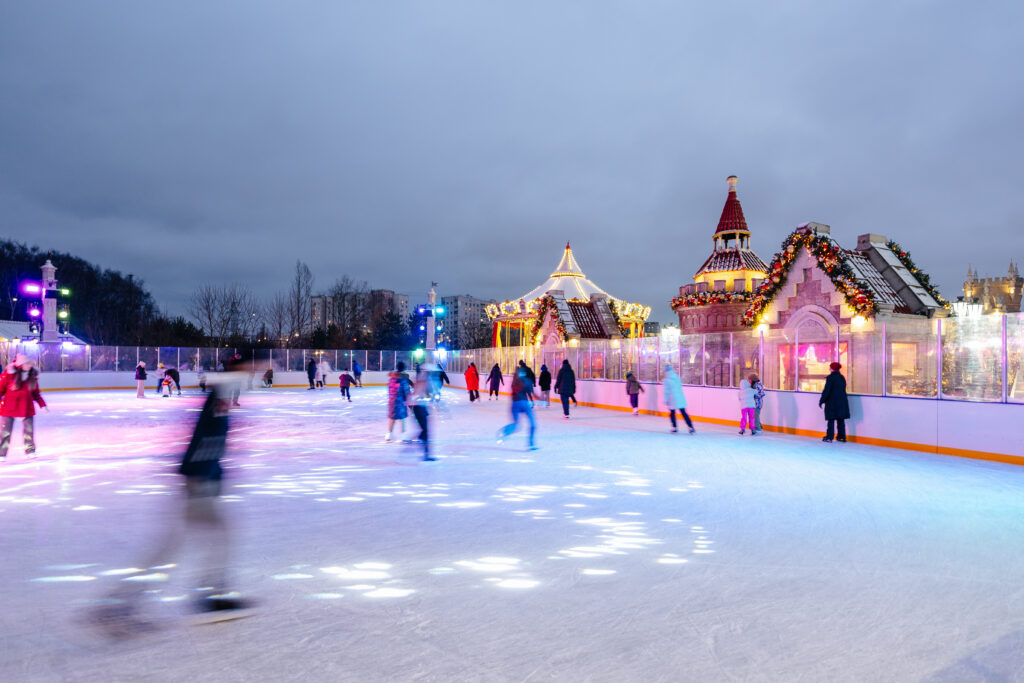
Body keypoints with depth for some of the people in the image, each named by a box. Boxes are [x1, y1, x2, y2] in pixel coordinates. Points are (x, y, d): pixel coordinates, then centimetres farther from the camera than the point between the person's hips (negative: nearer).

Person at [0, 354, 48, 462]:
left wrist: (42, 404, 7)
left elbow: (35, 392, 11)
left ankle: (30, 450, 24)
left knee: (29, 429, 7)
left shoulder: (33, 375, 1)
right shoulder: (9, 374, -12)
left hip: (27, 407, 3)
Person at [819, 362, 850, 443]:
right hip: (842, 402, 6)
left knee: (831, 420, -4)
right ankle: (842, 437, 15)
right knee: (841, 420, 11)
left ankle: (829, 437, -5)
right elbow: (843, 390, 15)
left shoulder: (830, 377, -12)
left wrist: (821, 401, -10)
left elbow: (826, 390, -15)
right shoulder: (842, 378, 9)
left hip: (832, 402, -6)